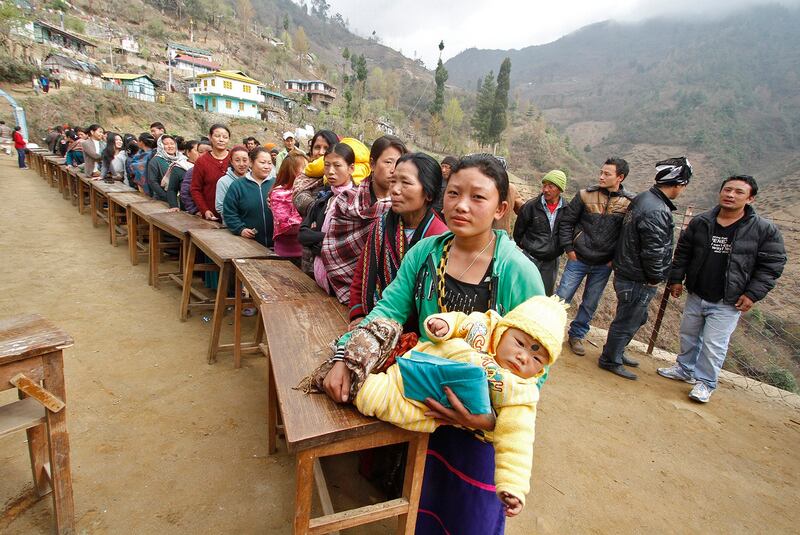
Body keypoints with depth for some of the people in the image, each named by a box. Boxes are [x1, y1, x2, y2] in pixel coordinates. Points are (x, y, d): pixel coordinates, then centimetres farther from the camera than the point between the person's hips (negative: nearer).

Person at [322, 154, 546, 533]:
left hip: (482, 421, -3)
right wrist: (346, 358, -23)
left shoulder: (519, 273, -22)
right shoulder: (425, 252, -9)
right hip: (425, 406, 4)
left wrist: (491, 417, -31)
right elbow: (388, 310, -9)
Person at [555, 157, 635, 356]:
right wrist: (569, 248, -5)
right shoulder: (586, 195, -6)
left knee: (590, 304, 13)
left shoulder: (630, 203, -5)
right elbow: (567, 221, -1)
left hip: (604, 265, 1)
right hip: (578, 259, -1)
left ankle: (577, 336, 31)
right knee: (561, 298, 2)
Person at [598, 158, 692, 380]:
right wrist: (655, 277, -11)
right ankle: (611, 360, 24)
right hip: (638, 281, -10)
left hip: (627, 272, 10)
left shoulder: (643, 199, 7)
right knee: (627, 322, 7)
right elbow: (653, 251, -27)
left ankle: (617, 352, 41)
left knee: (637, 318, 25)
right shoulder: (657, 211, -26)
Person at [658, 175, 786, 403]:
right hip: (696, 296, 4)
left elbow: (772, 264, -5)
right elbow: (683, 252, 8)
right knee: (688, 335, 18)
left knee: (714, 345, 0)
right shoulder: (700, 222, -1)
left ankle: (705, 382, 19)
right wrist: (676, 278, 4)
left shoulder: (765, 230, -9)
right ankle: (685, 369, 38)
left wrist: (753, 294, -10)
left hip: (727, 303, -4)